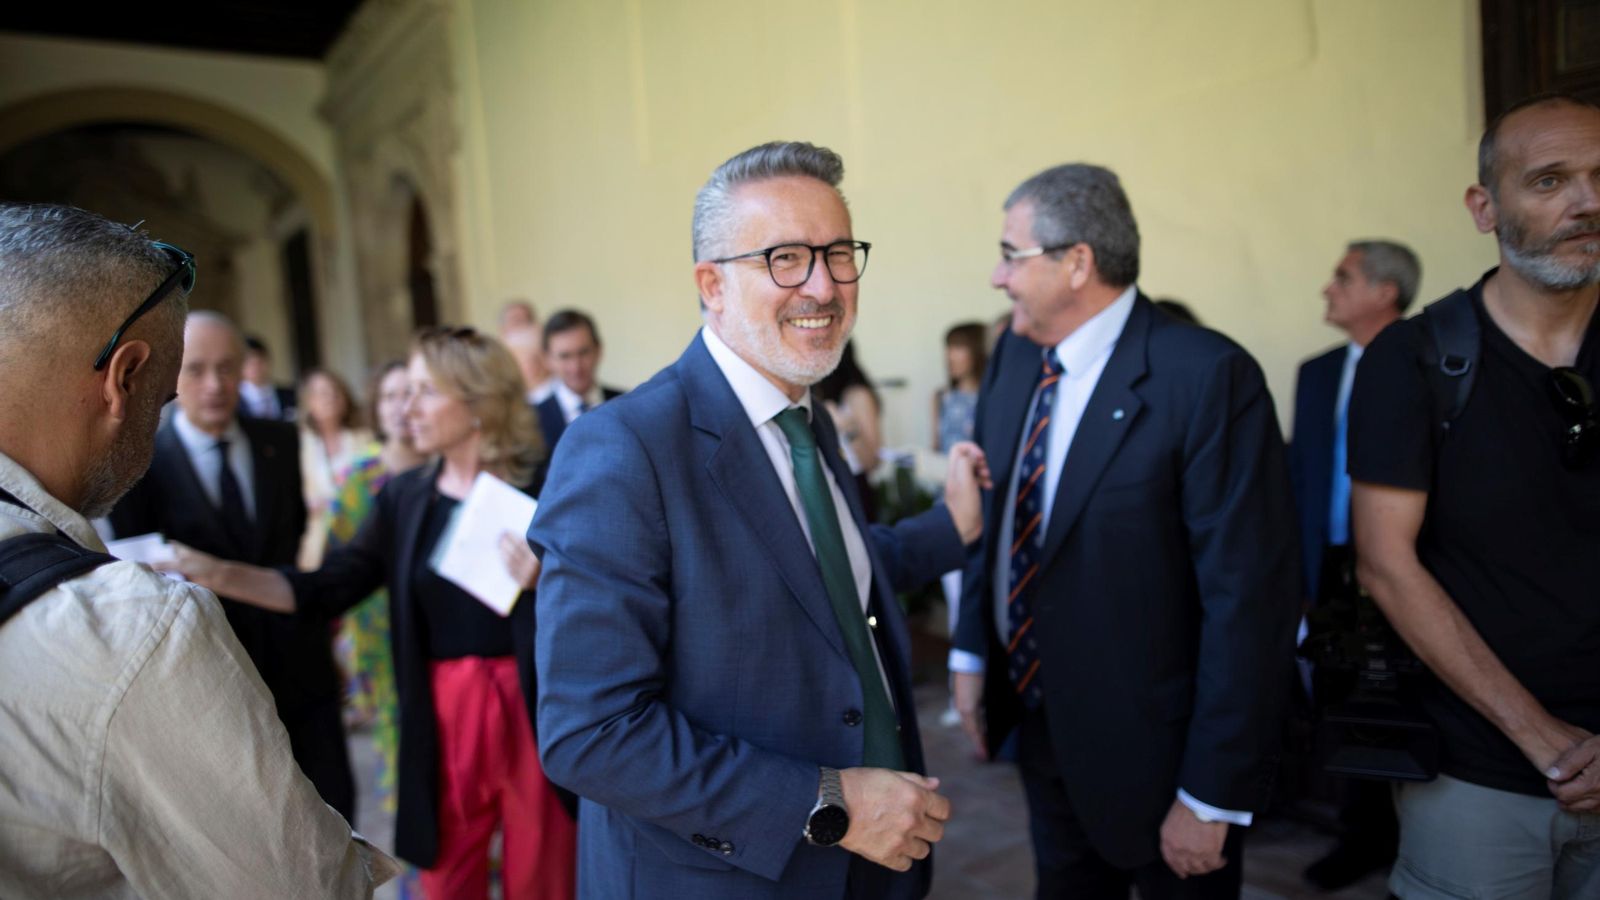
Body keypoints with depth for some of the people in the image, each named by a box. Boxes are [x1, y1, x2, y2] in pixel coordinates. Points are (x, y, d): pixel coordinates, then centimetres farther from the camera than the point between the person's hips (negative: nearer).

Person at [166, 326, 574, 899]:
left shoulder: (542, 488, -8)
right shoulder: (404, 498, 5)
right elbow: (323, 592, 1)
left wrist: (545, 579, -23)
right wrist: (219, 574, -10)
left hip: (534, 709, -3)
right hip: (442, 713, 4)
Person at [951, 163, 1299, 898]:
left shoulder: (1208, 378, -21)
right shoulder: (1014, 355, 0)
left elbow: (1248, 597, -21)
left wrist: (1212, 797, -18)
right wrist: (971, 651, 6)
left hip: (1150, 747, -6)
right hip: (1039, 724, 6)